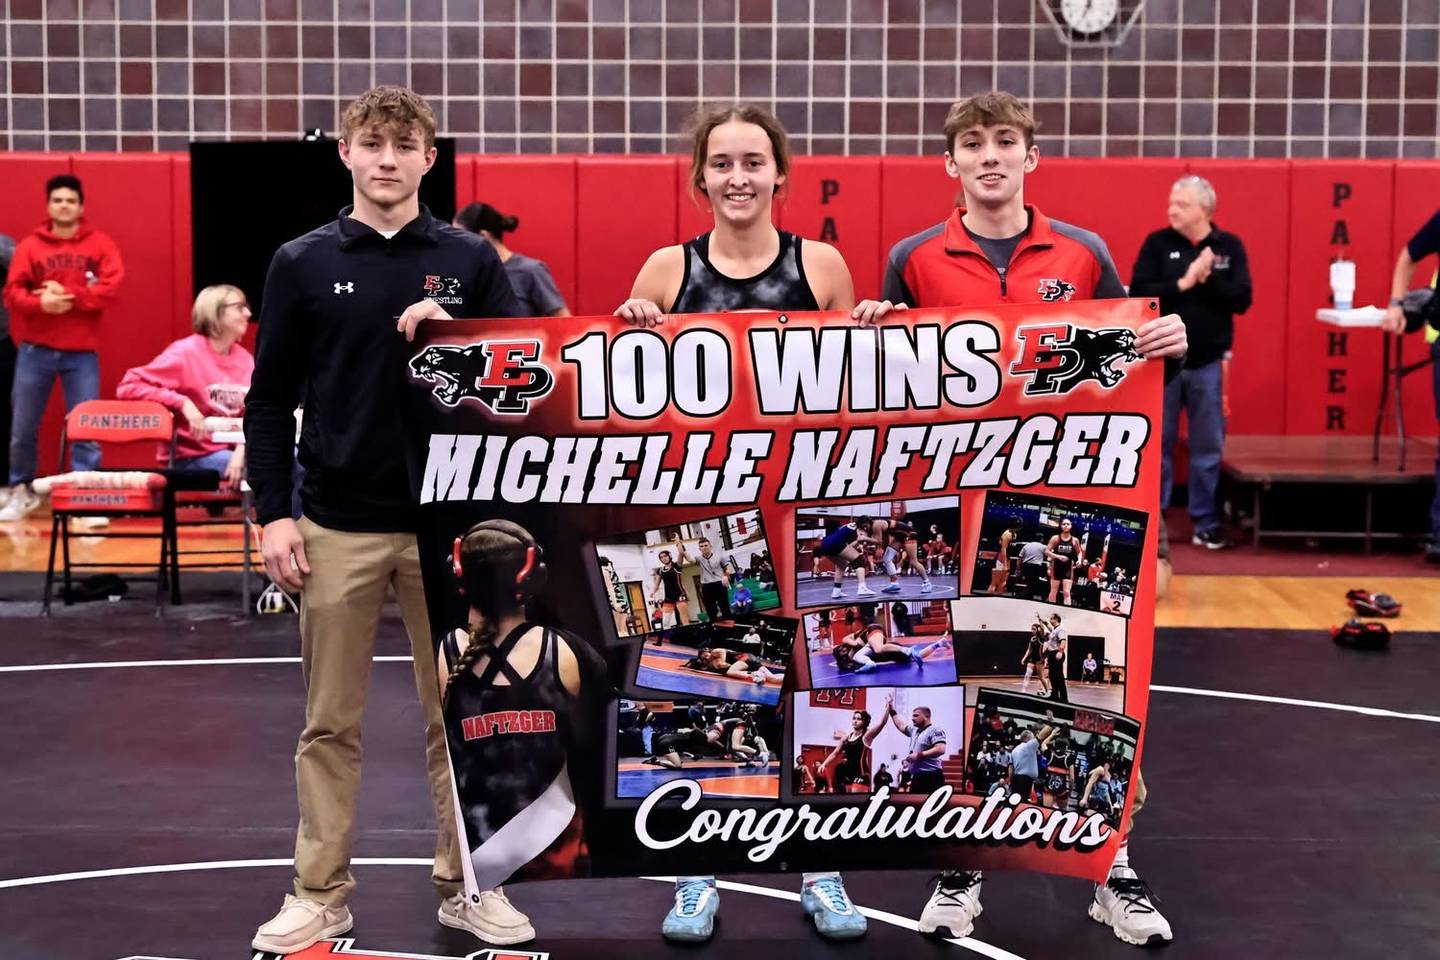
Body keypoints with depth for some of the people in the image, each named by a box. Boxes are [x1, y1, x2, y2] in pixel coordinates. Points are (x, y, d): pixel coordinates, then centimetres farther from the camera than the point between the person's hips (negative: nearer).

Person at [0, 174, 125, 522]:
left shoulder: (100, 244, 4)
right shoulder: (29, 246, 5)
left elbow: (111, 288, -7)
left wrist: (68, 295, -16)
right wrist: (41, 302, -21)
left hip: (82, 352, -1)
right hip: (35, 349, 1)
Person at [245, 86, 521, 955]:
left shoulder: (472, 260, 4)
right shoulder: (304, 263, 4)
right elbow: (271, 399, 5)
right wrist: (274, 513, -2)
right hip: (338, 529, 0)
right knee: (331, 722, 8)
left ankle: (465, 886, 22)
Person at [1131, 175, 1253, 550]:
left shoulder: (1229, 246, 1)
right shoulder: (1157, 243, -1)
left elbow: (1242, 298, -5)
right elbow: (1138, 294, -11)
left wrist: (1208, 279, -17)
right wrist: (1183, 283, -20)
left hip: (1209, 363, 1)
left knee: (1208, 447, 6)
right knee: (1157, 444, 5)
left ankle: (1206, 523, 15)